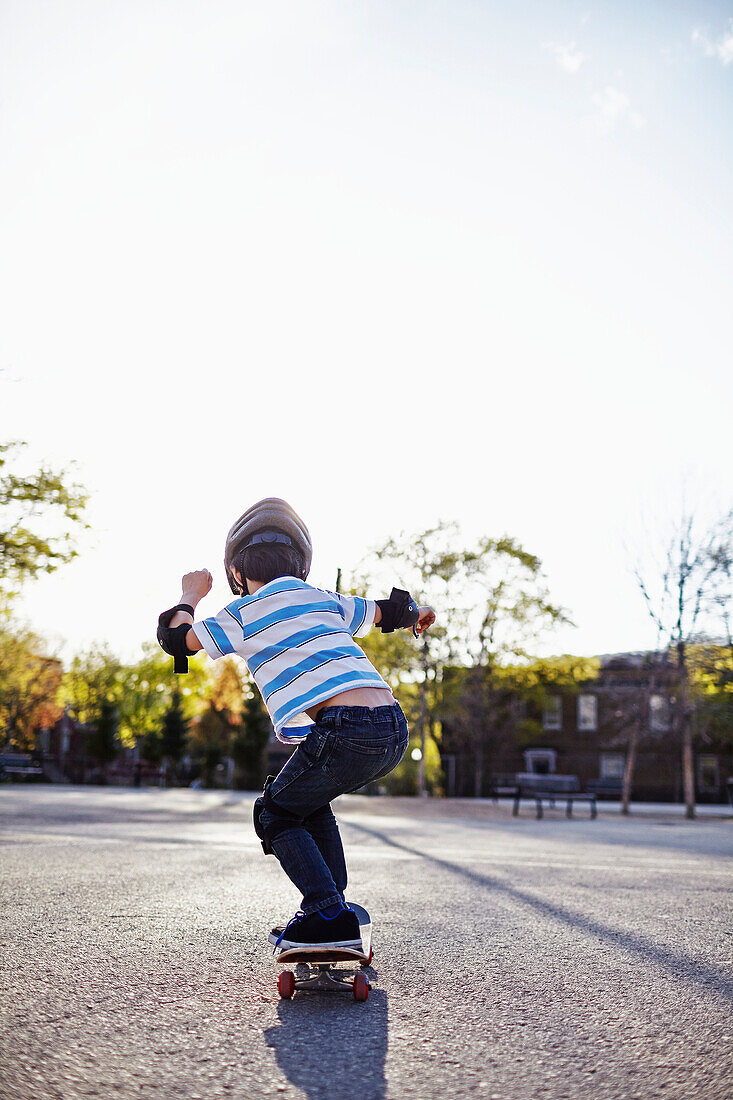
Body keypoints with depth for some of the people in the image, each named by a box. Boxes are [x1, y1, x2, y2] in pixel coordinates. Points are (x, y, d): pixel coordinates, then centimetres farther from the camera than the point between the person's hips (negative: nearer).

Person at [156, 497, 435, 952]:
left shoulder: (245, 613, 8)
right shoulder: (325, 599, 23)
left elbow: (176, 637, 18)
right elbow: (386, 611, 39)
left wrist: (191, 595, 39)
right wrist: (417, 612, 61)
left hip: (346, 729, -7)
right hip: (395, 727, 7)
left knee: (277, 814, 15)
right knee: (310, 801, 30)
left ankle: (331, 918, 2)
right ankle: (332, 907, 27)